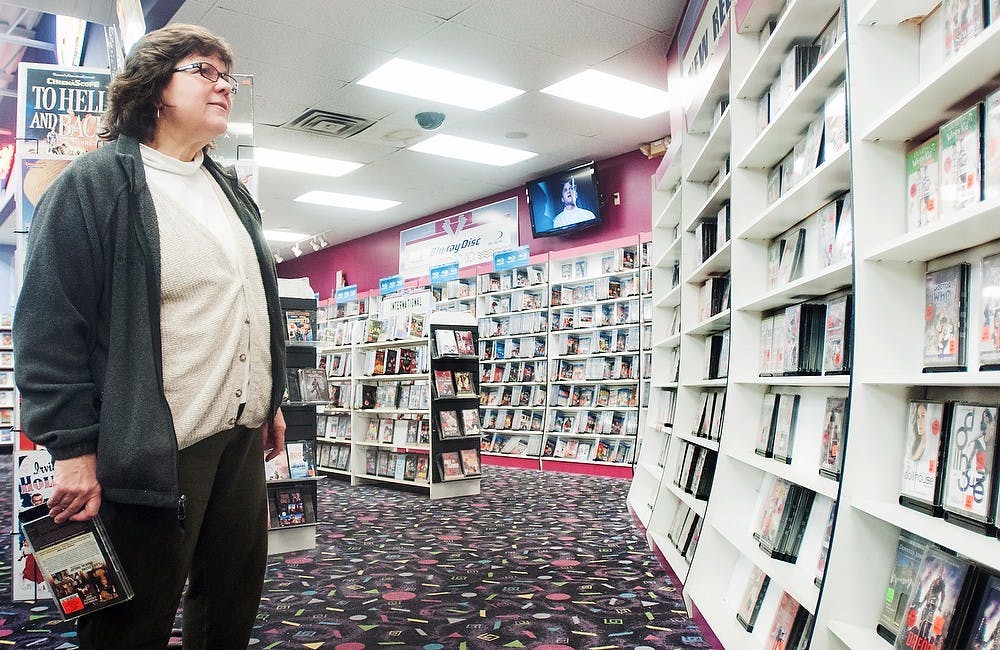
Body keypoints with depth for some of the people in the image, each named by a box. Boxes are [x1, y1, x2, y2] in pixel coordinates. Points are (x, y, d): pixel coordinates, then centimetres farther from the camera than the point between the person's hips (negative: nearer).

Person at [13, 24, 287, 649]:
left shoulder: (230, 191, 15)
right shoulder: (96, 183, -8)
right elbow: (49, 323, -13)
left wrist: (272, 402, 21)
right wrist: (72, 447, -15)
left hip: (243, 436, 7)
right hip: (157, 450, -7)